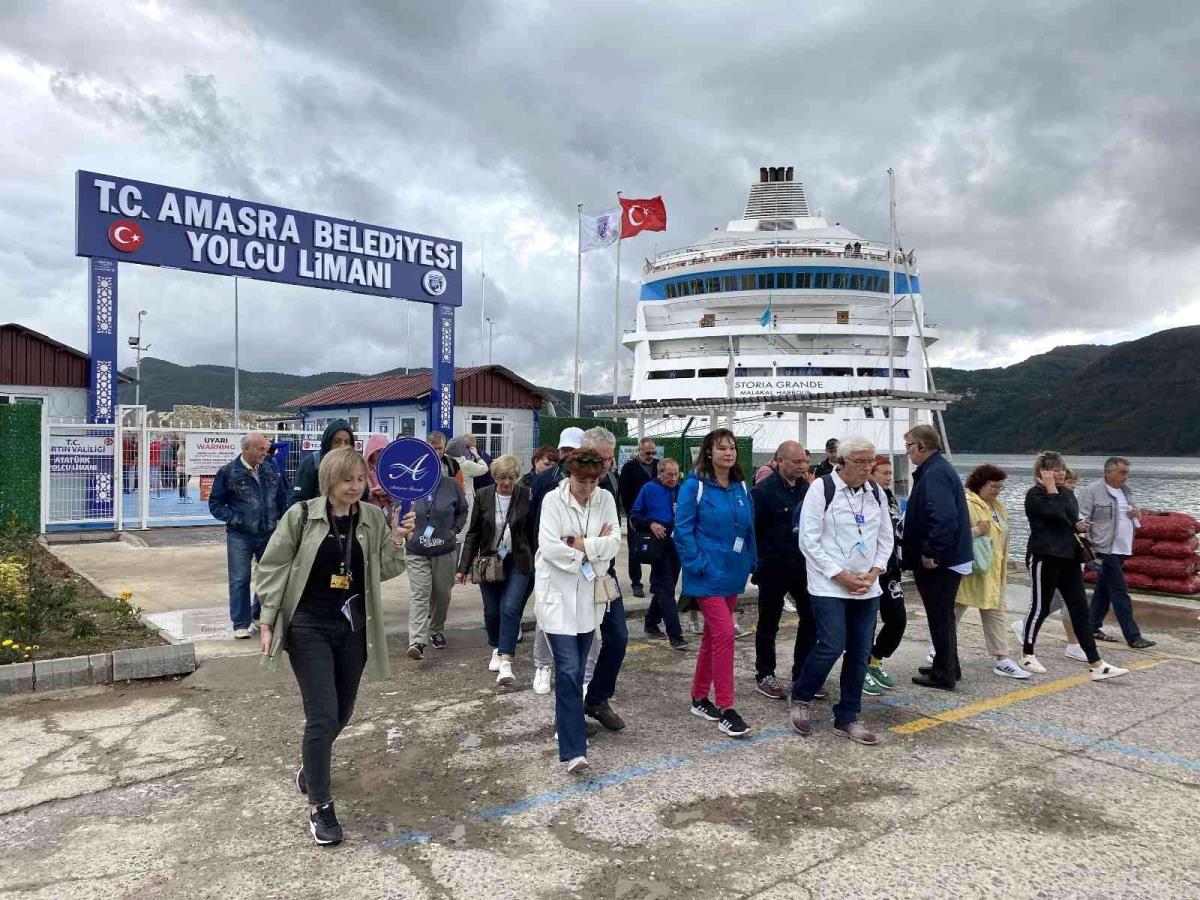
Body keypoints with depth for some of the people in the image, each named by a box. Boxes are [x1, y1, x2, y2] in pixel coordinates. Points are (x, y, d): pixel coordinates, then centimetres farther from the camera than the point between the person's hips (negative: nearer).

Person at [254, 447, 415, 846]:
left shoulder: (373, 518, 0)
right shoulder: (302, 515, -9)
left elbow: (382, 571, 3)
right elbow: (272, 568, -4)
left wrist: (397, 540, -13)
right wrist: (268, 622, -7)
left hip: (352, 629, 4)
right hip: (309, 627, -4)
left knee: (341, 714, 15)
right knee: (322, 716, -8)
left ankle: (310, 764, 46)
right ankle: (319, 806, 9)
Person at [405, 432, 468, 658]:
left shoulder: (452, 485, -1)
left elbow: (462, 511, 12)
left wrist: (454, 531, 1)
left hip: (444, 550, 2)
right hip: (417, 550, -1)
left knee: (442, 593, 13)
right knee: (420, 594, -10)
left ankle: (437, 631, 35)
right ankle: (417, 642, -16)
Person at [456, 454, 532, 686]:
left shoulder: (526, 496, -7)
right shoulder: (483, 496, -3)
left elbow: (533, 531, -1)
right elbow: (473, 533, 3)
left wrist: (536, 563, -1)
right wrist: (464, 567, 1)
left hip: (517, 563, -2)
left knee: (510, 608, -13)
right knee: (491, 611, 10)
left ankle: (506, 662, -12)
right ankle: (496, 649, 35)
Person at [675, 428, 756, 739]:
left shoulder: (741, 488, 8)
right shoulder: (694, 486, -10)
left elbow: (749, 529, 14)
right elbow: (682, 529, -11)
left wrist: (750, 562, 7)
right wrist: (697, 564, -16)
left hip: (733, 574, 7)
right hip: (708, 576, -7)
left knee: (712, 635, 15)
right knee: (724, 633, -12)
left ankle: (699, 698, 28)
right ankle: (725, 709, -2)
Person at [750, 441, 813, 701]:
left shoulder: (807, 487, 5)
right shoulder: (763, 490, -13)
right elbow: (753, 528, -13)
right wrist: (758, 561, -13)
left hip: (803, 565, 6)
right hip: (773, 569, -5)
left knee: (811, 619, 8)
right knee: (769, 623, 8)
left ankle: (802, 674, 23)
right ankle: (764, 676, 22)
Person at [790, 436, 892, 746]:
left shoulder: (876, 492, 7)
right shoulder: (821, 488, -10)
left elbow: (886, 538, 13)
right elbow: (809, 540, -11)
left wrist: (873, 573, -3)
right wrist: (840, 575, -14)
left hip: (867, 588, 6)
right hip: (829, 586, -6)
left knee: (860, 653, 7)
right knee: (831, 647, -11)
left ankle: (847, 718, 21)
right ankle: (801, 698, 15)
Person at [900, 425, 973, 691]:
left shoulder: (934, 474, -21)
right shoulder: (939, 469, 13)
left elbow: (944, 518, -32)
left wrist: (931, 553, -26)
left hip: (938, 562, -10)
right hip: (945, 559, 10)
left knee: (940, 618, 1)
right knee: (942, 616, 20)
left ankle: (944, 675, 12)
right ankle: (947, 668, 32)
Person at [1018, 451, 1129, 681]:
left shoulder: (1067, 493, 14)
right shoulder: (1034, 495, -9)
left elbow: (1072, 520, 20)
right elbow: (1057, 514, -24)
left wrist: (1079, 525, -2)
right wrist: (1051, 489, -15)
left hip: (1069, 558, 7)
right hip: (1045, 558, -7)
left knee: (1080, 610, 4)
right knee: (1040, 608, 1)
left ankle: (1096, 666, 4)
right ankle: (1027, 655, 17)